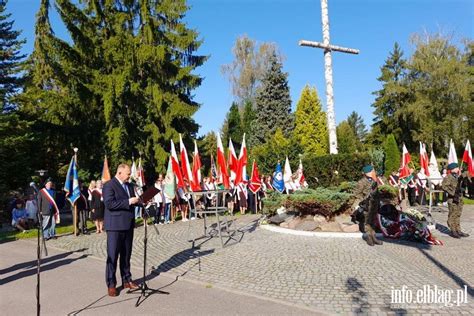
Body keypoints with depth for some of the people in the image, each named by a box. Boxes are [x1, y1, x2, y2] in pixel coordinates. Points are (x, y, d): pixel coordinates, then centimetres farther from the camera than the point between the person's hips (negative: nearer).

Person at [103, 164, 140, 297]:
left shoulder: (129, 186, 14)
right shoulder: (109, 185, -9)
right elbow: (109, 203, -21)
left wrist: (138, 201, 0)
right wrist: (128, 201, -23)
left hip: (128, 225, 7)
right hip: (115, 226, -7)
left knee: (126, 255, 14)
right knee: (112, 256, 1)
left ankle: (127, 280, 25)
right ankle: (111, 284, 11)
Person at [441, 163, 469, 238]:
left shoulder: (458, 177, 13)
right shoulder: (448, 177, -12)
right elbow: (444, 186, -21)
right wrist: (453, 193, -24)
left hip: (459, 198, 8)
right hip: (452, 199, -8)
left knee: (458, 215, 13)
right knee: (452, 215, -3)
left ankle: (458, 230, 21)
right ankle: (452, 231, 3)